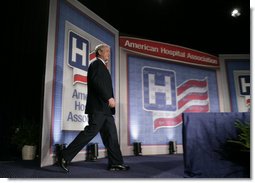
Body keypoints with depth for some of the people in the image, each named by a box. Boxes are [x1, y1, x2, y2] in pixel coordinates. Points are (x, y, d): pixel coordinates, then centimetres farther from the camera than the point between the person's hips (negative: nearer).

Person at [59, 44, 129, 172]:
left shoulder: (102, 66, 26)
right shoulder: (96, 64, -3)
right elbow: (96, 82, -19)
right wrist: (109, 98, -23)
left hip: (105, 108, 10)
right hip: (98, 107, -10)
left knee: (111, 135, 7)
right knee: (90, 132, -11)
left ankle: (116, 163, 11)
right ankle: (65, 157, -3)